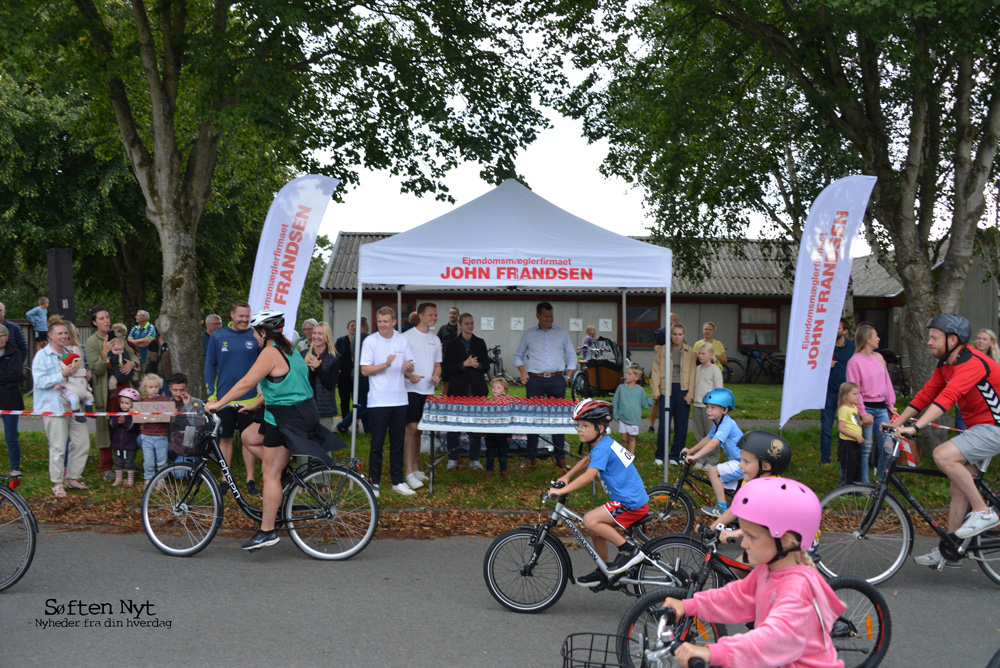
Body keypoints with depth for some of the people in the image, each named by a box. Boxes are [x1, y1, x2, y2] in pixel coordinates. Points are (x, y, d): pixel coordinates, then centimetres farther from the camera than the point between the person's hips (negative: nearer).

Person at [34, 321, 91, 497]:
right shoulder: (42, 355, -4)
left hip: (74, 404, 7)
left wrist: (85, 375, 5)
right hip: (54, 406, -6)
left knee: (82, 442, 5)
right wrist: (63, 374, -20)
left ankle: (72, 478, 20)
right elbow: (39, 381, -14)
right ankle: (58, 483, 6)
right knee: (58, 446, -6)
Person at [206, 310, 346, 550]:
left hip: (286, 418, -9)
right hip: (303, 411, 9)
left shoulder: (270, 353, -16)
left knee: (270, 474, -4)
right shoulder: (287, 349, 13)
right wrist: (255, 403, 25)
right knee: (248, 438, 22)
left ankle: (267, 531, -1)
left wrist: (218, 403, -11)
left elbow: (245, 383, -19)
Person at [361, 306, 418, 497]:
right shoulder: (370, 341, -3)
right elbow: (365, 370, -8)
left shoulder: (403, 341, 8)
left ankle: (397, 481, 17)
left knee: (398, 443, 9)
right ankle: (374, 482, 7)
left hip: (399, 400, 4)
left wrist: (408, 368, -11)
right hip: (378, 401, -4)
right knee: (377, 444, -1)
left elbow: (409, 370, 13)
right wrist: (386, 364, -20)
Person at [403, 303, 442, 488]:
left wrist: (436, 375, -1)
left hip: (428, 390, 6)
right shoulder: (408, 336, -5)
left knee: (419, 431, 12)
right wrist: (411, 375, -24)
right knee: (412, 429, -12)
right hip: (411, 389, -6)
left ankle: (415, 469, 20)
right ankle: (409, 473, -11)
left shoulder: (435, 339, 15)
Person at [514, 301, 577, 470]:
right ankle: (531, 458, 7)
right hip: (535, 380, 0)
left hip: (556, 380, 0)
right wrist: (523, 372, 2)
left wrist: (568, 376, 4)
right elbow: (518, 355, 18)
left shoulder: (562, 333, 11)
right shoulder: (528, 334, 11)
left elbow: (572, 356, 15)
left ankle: (560, 458, 4)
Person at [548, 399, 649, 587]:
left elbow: (589, 475, -31)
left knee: (590, 521, -20)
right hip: (632, 499, 10)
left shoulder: (602, 448, -19)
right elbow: (586, 461, 29)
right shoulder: (604, 443, 12)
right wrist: (566, 477, 19)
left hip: (632, 504, -10)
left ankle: (629, 550, -9)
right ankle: (602, 573, 28)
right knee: (596, 528, 15)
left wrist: (561, 490, -31)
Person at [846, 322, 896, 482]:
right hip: (867, 408, -6)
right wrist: (863, 413, -16)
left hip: (881, 408, 6)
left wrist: (891, 405, 8)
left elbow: (887, 382, 14)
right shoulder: (855, 361, -9)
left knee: (886, 447, 3)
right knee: (865, 449, 1)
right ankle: (864, 485, 10)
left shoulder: (878, 357, 10)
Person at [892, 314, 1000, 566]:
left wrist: (915, 427, -44)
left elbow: (947, 398, -36)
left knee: (943, 455, -26)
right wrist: (897, 424, 2)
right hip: (977, 427, 10)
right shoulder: (945, 366, 8)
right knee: (958, 487, 8)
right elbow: (925, 395, 10)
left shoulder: (972, 363, -23)